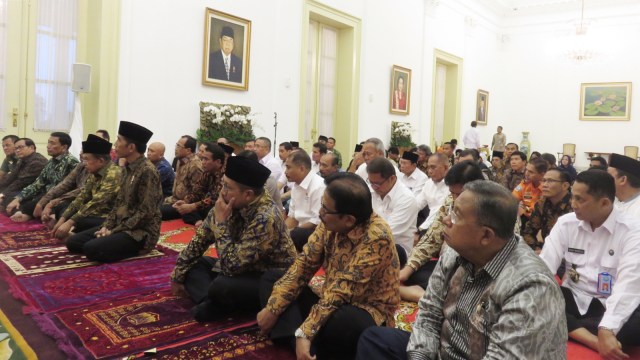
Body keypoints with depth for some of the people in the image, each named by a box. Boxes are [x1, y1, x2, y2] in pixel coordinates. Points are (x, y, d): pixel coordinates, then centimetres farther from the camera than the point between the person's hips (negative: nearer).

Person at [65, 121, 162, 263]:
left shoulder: (147, 171, -19)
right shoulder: (127, 168, 9)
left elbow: (145, 213, -21)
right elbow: (119, 202, 16)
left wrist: (114, 232, -17)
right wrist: (107, 226, 1)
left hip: (141, 232, -9)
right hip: (121, 225, 9)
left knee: (91, 248, -25)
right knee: (73, 242, 4)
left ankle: (137, 248, -4)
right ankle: (122, 245, 8)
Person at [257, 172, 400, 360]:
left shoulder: (376, 237, -26)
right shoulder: (331, 223, -5)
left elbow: (342, 291, -30)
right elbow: (303, 264, -3)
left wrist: (305, 332, -34)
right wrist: (272, 308, -9)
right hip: (332, 303, 8)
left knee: (341, 322, -42)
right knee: (271, 279, 0)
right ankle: (298, 342, -21)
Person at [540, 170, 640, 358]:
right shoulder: (566, 223, 0)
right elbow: (544, 264, -9)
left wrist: (607, 330, -37)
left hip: (611, 306, -3)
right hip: (574, 299, 3)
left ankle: (567, 326, -25)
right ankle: (593, 340, -33)